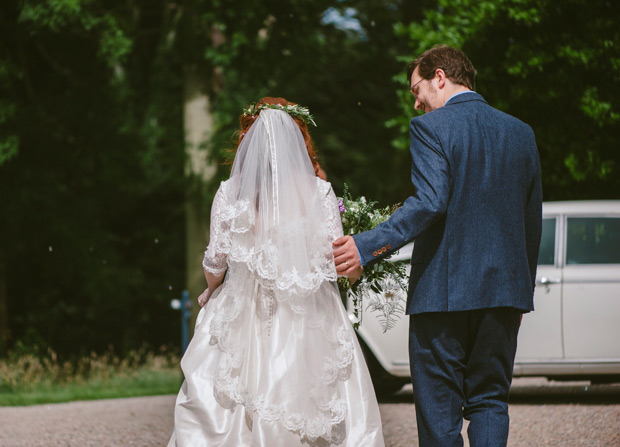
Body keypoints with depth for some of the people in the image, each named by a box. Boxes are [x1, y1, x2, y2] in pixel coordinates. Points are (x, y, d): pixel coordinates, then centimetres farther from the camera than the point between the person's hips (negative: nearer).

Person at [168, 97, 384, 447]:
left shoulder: (231, 192, -3)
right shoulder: (318, 191, -4)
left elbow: (215, 261, -1)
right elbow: (335, 256, -4)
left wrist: (211, 293, 20)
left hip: (242, 316, 1)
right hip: (306, 322, 0)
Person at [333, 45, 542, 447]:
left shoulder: (430, 128, -7)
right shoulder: (521, 132, 11)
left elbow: (429, 203, -21)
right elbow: (532, 221, 14)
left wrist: (367, 247, -22)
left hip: (444, 291, -5)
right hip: (504, 292, 5)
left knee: (439, 412, 1)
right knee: (490, 402, 10)